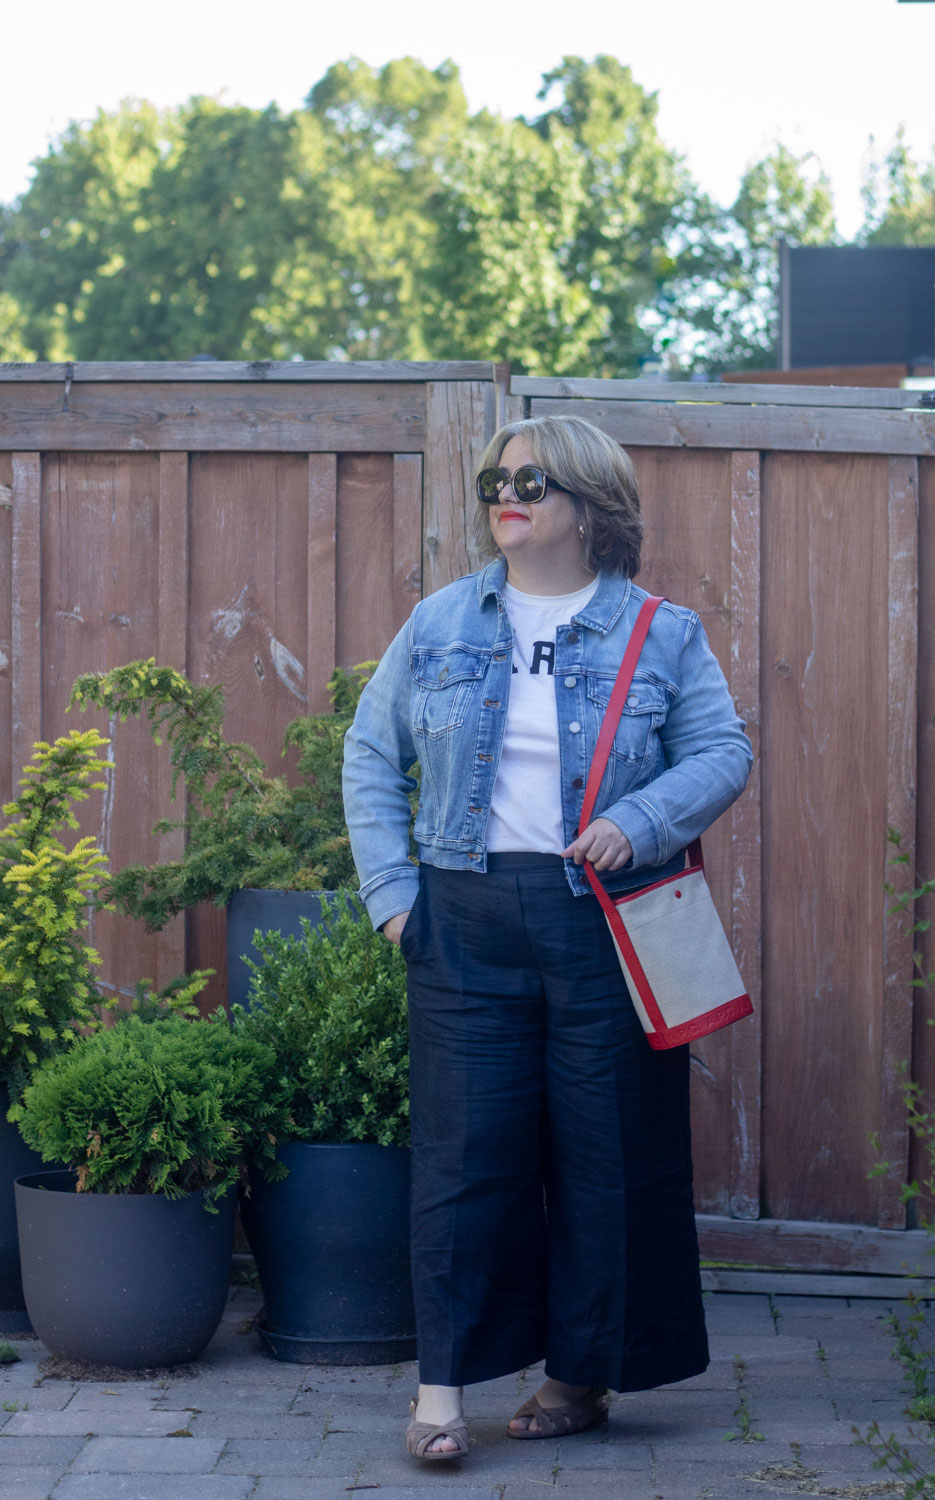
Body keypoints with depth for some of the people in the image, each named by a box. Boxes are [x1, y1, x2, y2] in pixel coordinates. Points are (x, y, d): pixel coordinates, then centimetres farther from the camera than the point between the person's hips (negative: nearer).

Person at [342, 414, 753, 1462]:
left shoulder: (661, 636, 5)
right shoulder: (439, 627, 11)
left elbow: (723, 753, 2)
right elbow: (371, 756, 13)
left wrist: (639, 822, -16)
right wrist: (392, 892, 2)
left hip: (608, 923, -1)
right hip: (469, 922, 1)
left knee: (608, 1153, 2)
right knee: (463, 1147, -3)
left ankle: (583, 1373, 14)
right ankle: (443, 1385, -1)